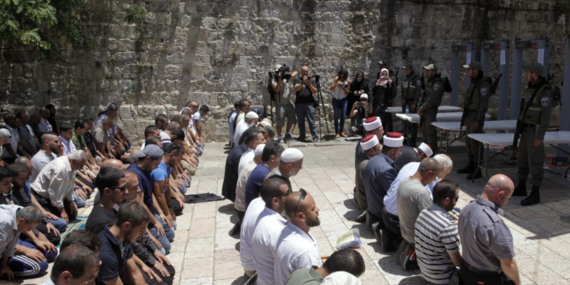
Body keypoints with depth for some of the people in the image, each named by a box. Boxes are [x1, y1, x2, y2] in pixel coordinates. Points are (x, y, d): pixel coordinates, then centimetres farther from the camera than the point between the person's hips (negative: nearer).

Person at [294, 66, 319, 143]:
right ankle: (302, 137, 15)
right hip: (299, 103, 1)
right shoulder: (297, 80, 9)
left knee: (311, 121, -8)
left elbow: (314, 91, 1)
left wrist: (310, 84, -13)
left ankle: (315, 137, -7)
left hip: (309, 103, -1)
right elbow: (296, 88, -9)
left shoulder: (311, 80, 11)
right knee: (300, 121, 7)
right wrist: (302, 82, -22)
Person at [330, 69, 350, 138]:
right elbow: (331, 89, -15)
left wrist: (343, 88, -23)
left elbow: (347, 92, -5)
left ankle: (341, 132, 6)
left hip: (343, 100, 1)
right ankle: (337, 132, -2)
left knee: (343, 116, -1)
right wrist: (336, 84, -31)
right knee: (336, 116, -3)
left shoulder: (348, 81, -7)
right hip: (335, 99, -1)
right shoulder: (336, 79, -8)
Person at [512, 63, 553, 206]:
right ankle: (521, 188, 27)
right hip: (526, 128, 9)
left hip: (536, 131, -9)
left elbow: (546, 114, -22)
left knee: (535, 162, -5)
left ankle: (535, 195, 2)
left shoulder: (544, 92, -20)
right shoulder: (532, 88, 9)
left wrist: (540, 136, -23)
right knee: (522, 158, 15)